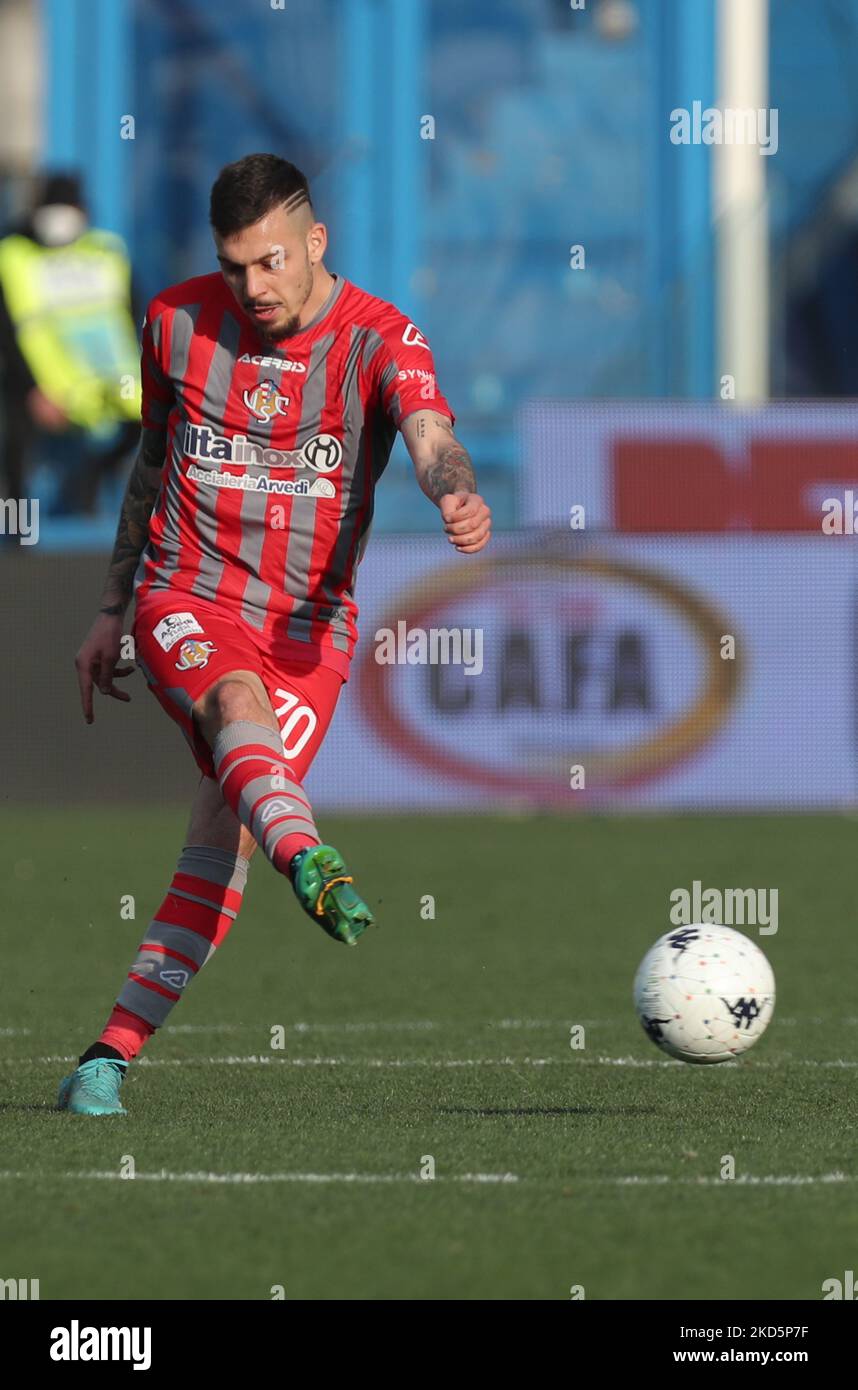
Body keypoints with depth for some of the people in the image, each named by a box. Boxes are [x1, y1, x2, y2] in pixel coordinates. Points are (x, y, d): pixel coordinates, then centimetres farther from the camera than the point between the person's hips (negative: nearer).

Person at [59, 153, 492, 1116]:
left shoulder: (379, 339, -6)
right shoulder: (178, 321, 4)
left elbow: (430, 440, -25)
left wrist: (458, 498, -50)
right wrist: (109, 612, 23)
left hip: (308, 626, -1)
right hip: (187, 600, 1)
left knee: (227, 832, -15)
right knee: (239, 705, -34)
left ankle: (110, 1058, -10)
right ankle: (315, 873, -64)